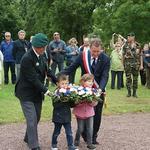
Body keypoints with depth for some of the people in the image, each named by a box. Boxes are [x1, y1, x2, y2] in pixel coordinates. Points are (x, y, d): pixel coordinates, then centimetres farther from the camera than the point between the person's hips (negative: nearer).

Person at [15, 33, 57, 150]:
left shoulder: (40, 56, 3)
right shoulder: (27, 58, -23)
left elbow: (46, 70, 10)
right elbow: (33, 79, -24)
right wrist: (46, 91, -25)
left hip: (37, 93, 8)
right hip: (26, 93, -8)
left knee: (37, 117, 16)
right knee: (32, 119, -8)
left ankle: (28, 138, 37)